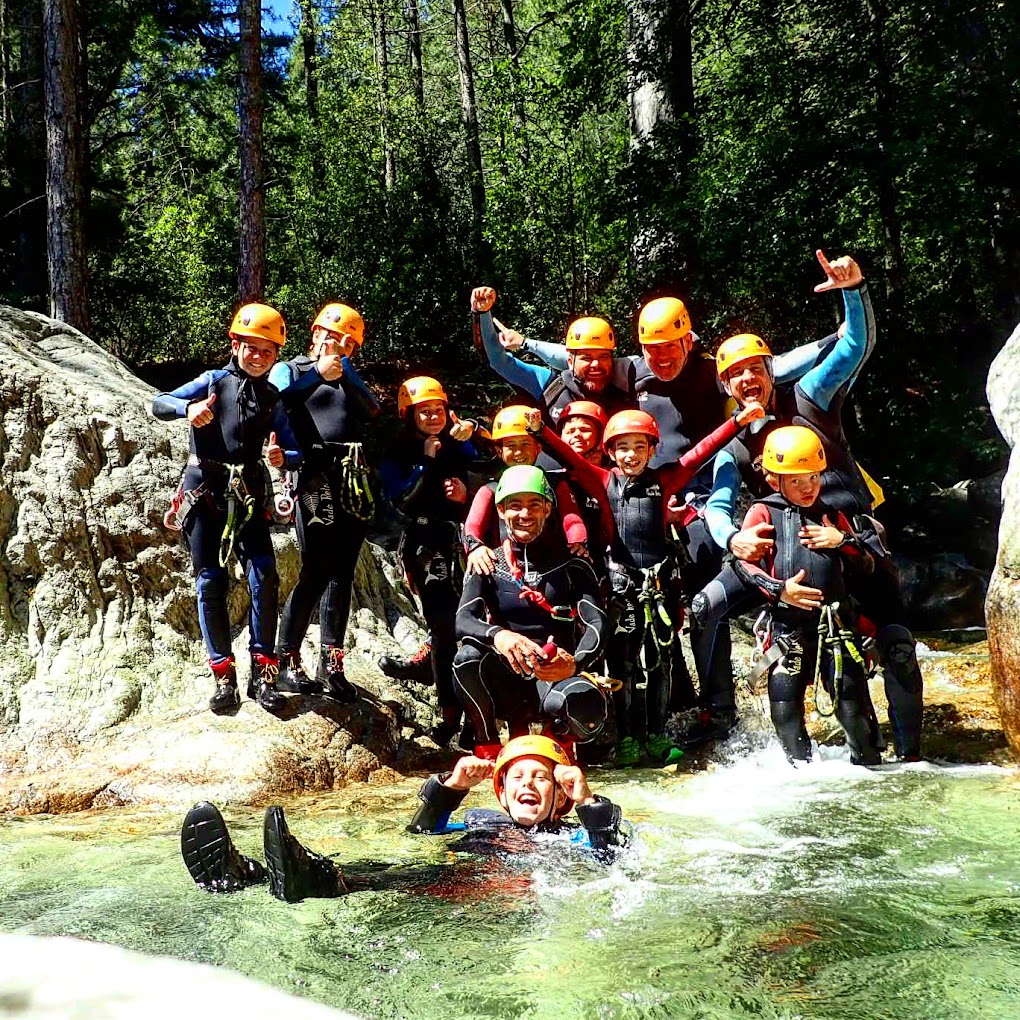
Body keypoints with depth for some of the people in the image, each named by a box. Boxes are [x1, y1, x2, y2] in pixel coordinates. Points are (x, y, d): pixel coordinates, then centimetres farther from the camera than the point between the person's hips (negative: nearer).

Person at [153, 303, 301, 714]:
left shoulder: (272, 399, 11)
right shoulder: (214, 381, 5)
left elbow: (296, 452, 5)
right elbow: (159, 404, -5)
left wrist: (283, 458, -19)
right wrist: (188, 407, -26)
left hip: (248, 497, 2)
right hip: (204, 493, -1)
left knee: (264, 578, -12)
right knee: (211, 583, 0)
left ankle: (262, 673, -3)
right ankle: (223, 675, 10)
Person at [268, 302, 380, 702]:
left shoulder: (350, 376, 24)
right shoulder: (290, 370, 13)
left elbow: (373, 412, 5)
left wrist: (343, 377, -6)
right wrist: (317, 374, -12)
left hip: (355, 483, 5)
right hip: (315, 476, -5)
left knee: (342, 575, 3)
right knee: (316, 572, -11)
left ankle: (331, 665, 8)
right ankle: (286, 661, 0)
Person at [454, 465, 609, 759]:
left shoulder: (571, 566, 4)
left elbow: (596, 622, -8)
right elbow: (463, 621, -10)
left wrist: (575, 663, -31)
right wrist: (498, 635, -34)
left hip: (556, 675, -1)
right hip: (506, 678, 1)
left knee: (586, 705, -35)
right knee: (467, 658, -31)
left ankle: (561, 736, 5)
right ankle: (488, 751, -7)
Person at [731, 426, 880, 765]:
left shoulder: (832, 516, 20)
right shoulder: (764, 513, 6)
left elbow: (867, 566, 21)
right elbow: (744, 561, -4)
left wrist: (843, 540, 2)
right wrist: (778, 590, -17)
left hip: (833, 622, 3)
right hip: (787, 625, -3)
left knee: (852, 693, 2)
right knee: (785, 700, -4)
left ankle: (868, 762, 18)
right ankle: (801, 764, 11)